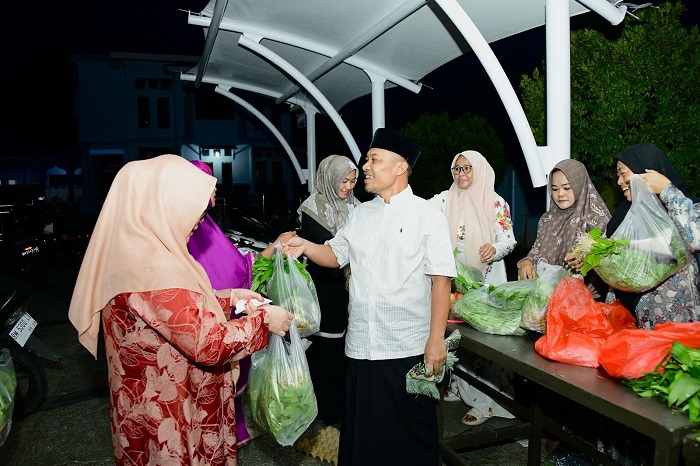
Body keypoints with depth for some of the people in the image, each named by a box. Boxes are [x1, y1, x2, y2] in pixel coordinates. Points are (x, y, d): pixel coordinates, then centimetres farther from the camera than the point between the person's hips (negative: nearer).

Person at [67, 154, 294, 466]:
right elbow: (209, 344, -29)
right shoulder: (153, 267, -31)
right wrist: (263, 320, -16)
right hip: (166, 408, -9)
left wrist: (229, 297, 6)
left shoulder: (137, 246, 0)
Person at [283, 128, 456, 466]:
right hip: (361, 346, 5)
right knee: (362, 429, 15)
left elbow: (441, 280, -8)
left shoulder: (427, 216, -4)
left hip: (409, 348, -4)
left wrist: (436, 339, -14)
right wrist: (305, 246, -3)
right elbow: (336, 255, 17)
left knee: (411, 432, 10)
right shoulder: (359, 214, 11)